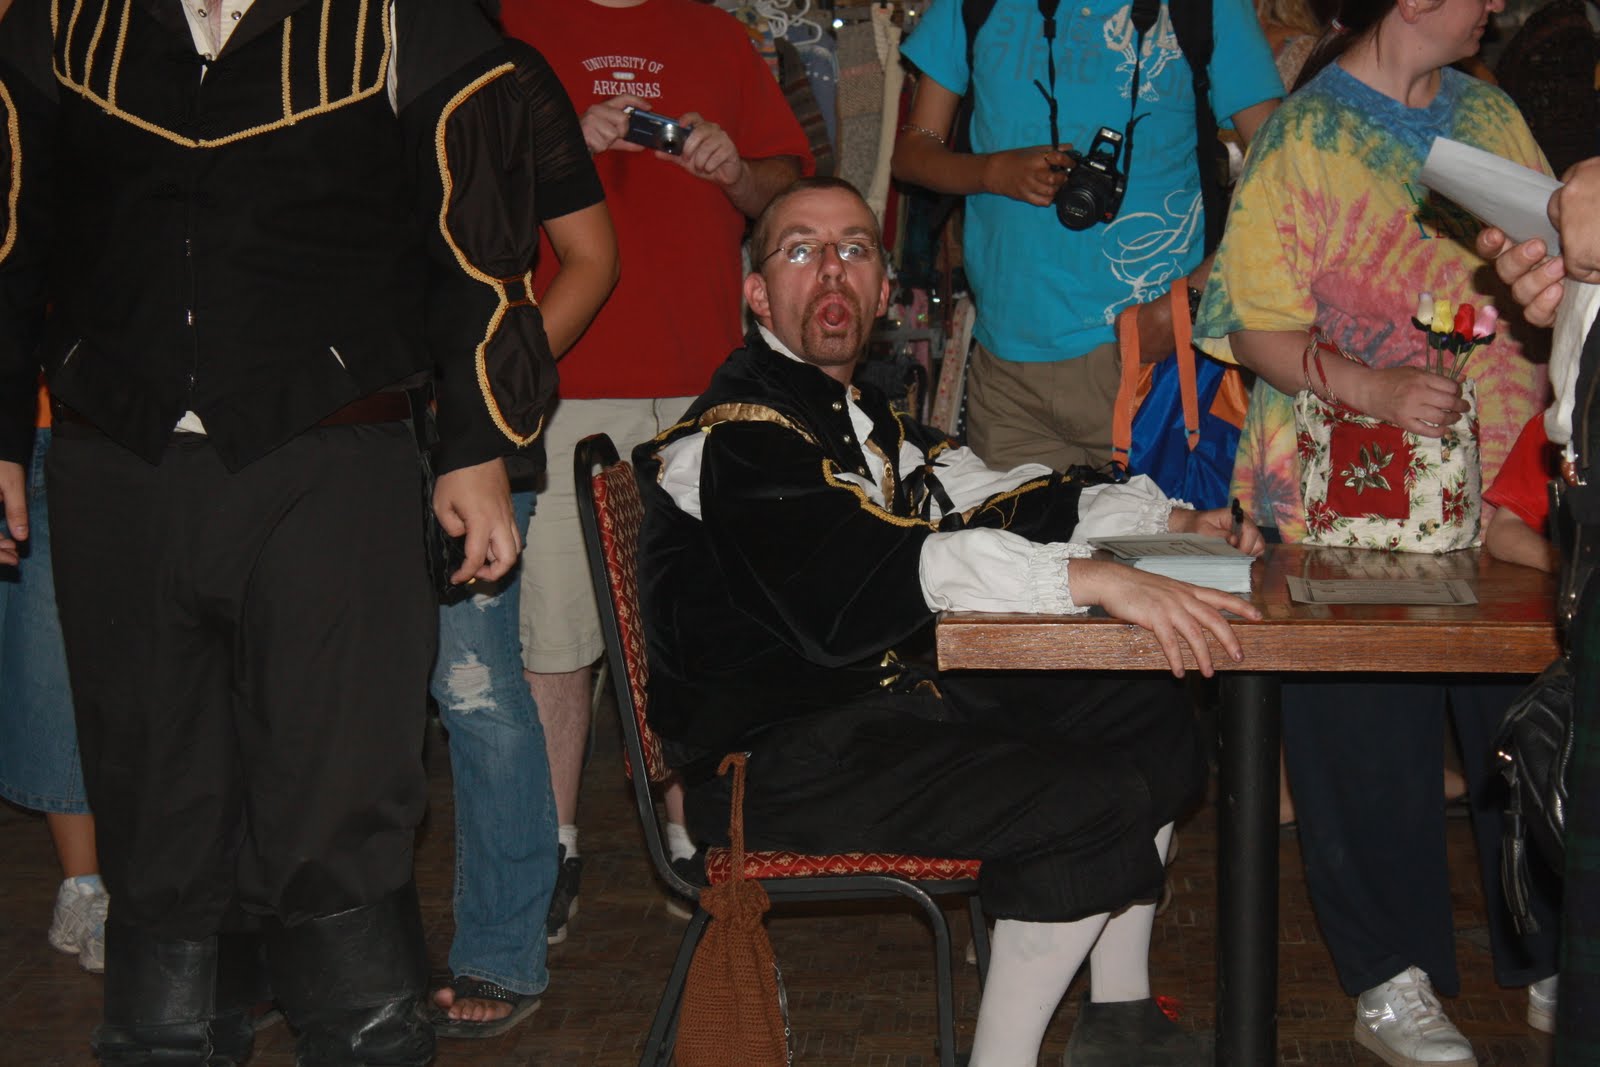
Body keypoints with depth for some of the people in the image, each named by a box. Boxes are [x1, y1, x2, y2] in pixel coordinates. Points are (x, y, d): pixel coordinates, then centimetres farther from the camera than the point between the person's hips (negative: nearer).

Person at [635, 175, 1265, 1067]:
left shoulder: (863, 416, 15)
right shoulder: (734, 433, -17)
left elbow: (989, 498, 20)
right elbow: (864, 561, -31)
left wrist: (1167, 518, 6)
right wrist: (1095, 579, -37)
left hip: (889, 692, 10)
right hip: (781, 754, -10)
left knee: (1151, 716, 12)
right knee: (1098, 802, -22)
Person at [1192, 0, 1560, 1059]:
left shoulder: (1492, 115, 13)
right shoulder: (1301, 137, -5)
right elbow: (1258, 324, -10)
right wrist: (1370, 387, -23)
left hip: (1502, 480, 5)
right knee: (1369, 739, 3)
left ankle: (1551, 963, 24)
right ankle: (1393, 978, 18)